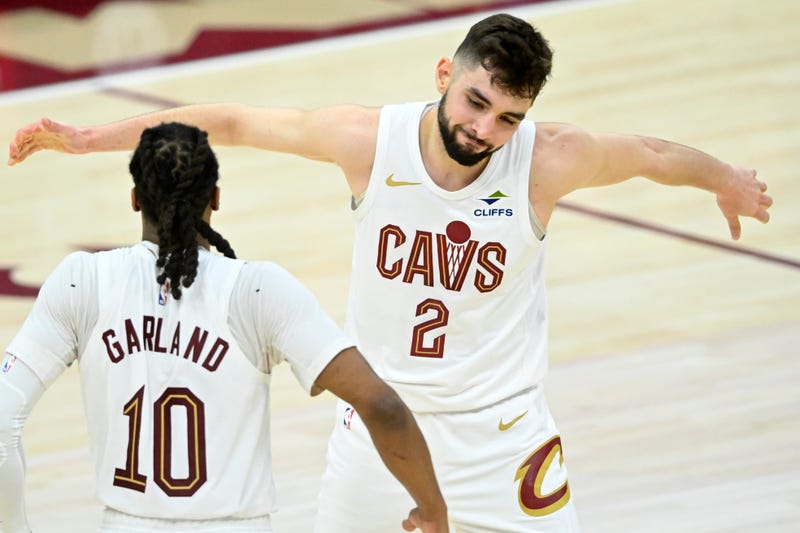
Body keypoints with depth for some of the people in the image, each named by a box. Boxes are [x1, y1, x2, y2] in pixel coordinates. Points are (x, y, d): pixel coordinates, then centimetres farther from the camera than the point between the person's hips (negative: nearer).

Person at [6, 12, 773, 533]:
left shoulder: (547, 161, -20)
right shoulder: (372, 140, -17)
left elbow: (649, 154, 0)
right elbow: (231, 124, -6)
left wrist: (728, 181, 19)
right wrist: (86, 138, -5)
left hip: (500, 429, -2)